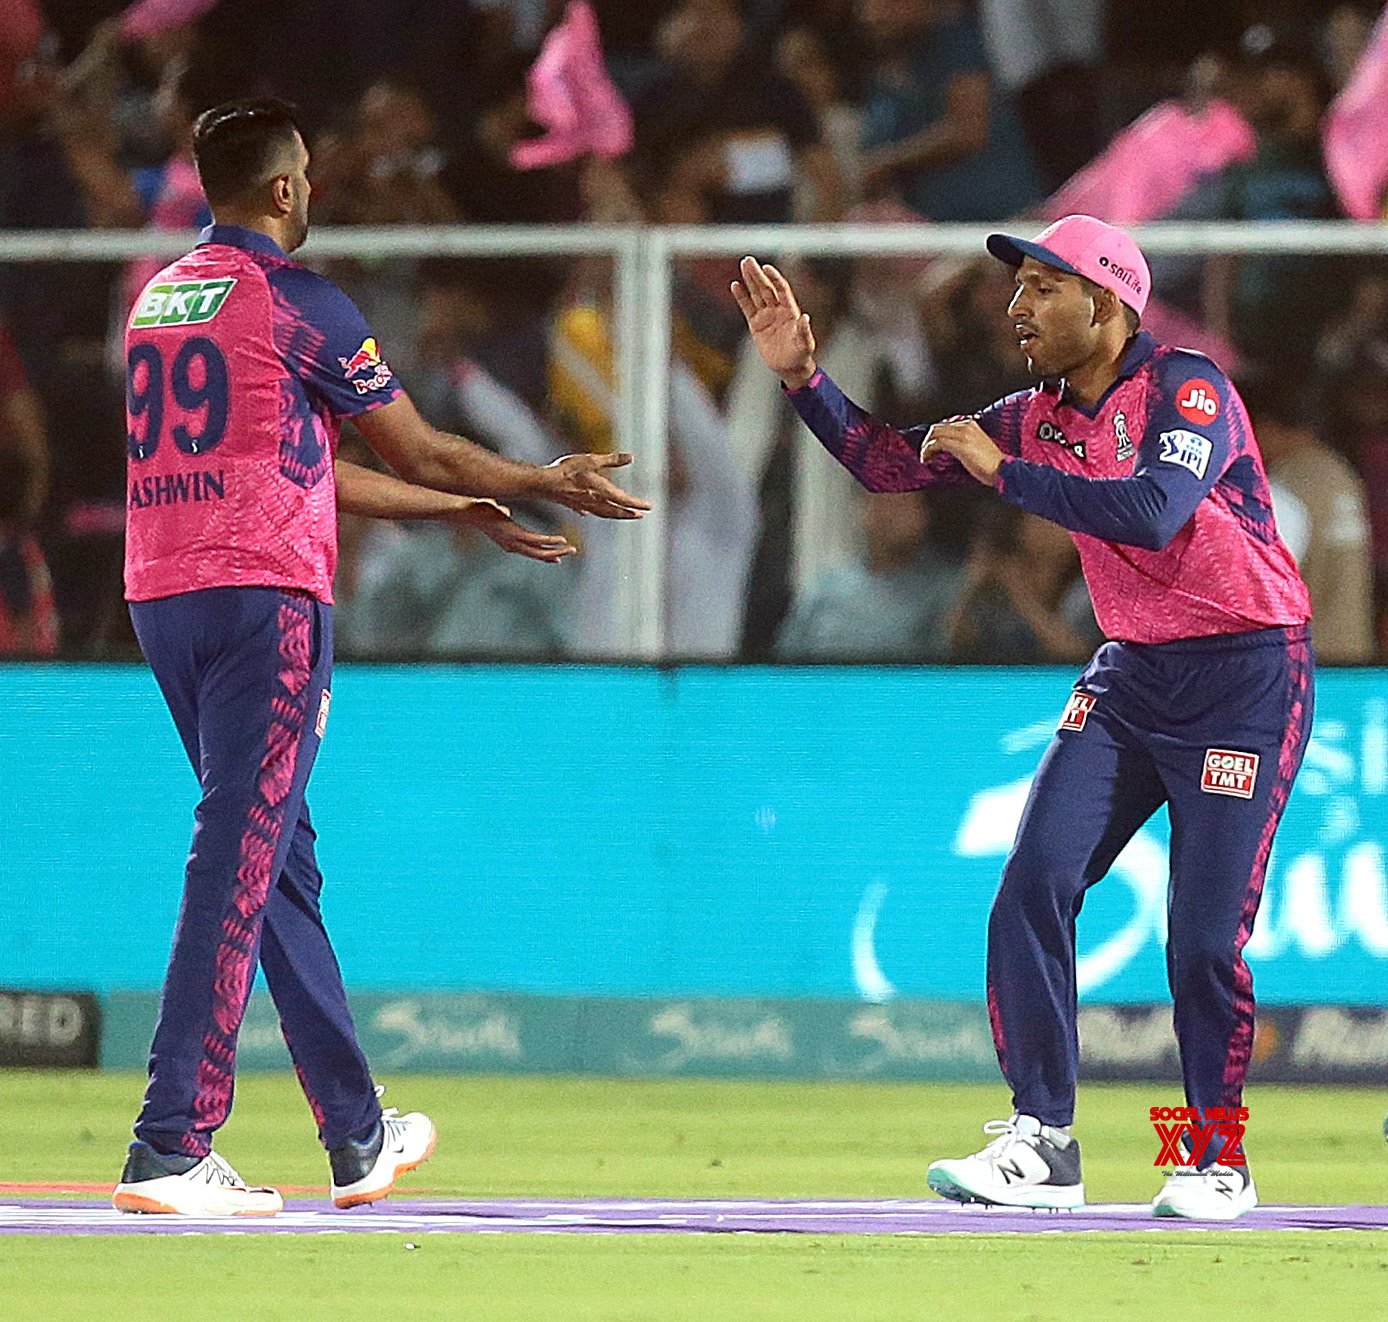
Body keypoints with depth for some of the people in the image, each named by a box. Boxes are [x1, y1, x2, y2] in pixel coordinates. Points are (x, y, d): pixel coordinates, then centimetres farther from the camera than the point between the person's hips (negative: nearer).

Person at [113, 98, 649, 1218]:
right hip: (264, 597, -8)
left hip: (161, 601, 8)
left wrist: (468, 512, 29)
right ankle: (169, 1151, -17)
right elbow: (421, 454, 0)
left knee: (280, 862, 16)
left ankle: (360, 1137, 24)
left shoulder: (160, 298, 18)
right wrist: (548, 482, 16)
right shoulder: (293, 299, -7)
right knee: (239, 867, -10)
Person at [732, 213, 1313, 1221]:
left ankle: (1218, 1163, 10)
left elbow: (1154, 513, -32)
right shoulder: (1039, 416, 6)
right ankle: (1042, 1145, -2)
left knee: (1205, 940, -8)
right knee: (1035, 886, -7)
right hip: (1132, 675, 7)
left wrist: (1005, 472, -24)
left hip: (1246, 682, -7)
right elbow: (891, 463, 10)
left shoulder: (1186, 387, -16)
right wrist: (802, 376, -3)